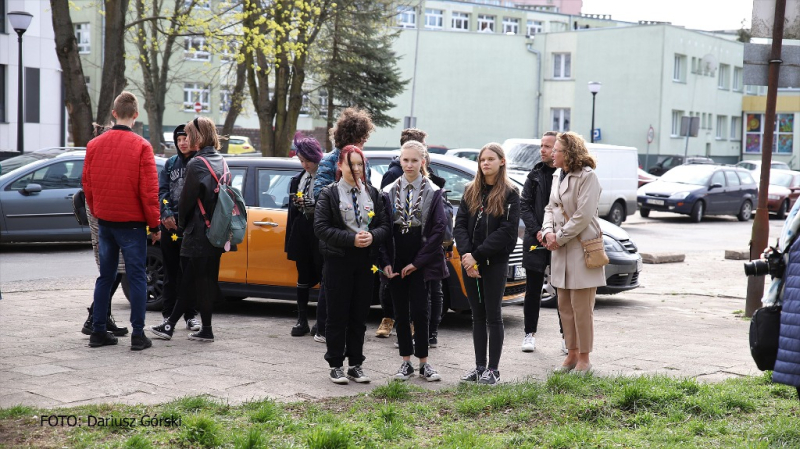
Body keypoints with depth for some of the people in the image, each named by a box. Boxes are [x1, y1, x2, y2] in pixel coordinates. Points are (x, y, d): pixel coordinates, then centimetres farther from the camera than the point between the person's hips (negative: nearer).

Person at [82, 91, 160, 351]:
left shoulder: (94, 145, 3)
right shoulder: (141, 147, -11)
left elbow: (87, 185, 9)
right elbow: (149, 190, -12)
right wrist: (155, 225, -4)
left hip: (105, 222, 5)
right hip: (132, 223, -5)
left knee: (105, 276, 14)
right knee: (136, 277, 1)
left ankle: (98, 331, 15)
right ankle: (138, 335, 0)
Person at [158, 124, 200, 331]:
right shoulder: (171, 163, 11)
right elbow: (162, 190, 8)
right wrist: (166, 214, -7)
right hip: (170, 224, 3)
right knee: (170, 270, 8)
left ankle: (190, 315, 9)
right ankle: (168, 314, 14)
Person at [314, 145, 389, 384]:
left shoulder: (372, 193, 12)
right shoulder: (329, 193, 0)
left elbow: (384, 224, 10)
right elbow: (321, 227, -9)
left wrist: (372, 236, -12)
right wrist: (351, 238, -17)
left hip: (365, 260, 4)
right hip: (338, 260, -3)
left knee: (360, 315, 8)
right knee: (338, 315, 1)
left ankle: (355, 365, 17)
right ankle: (336, 365, 11)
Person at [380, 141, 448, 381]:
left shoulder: (433, 192, -1)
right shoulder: (389, 192, 5)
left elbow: (439, 228, -6)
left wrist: (417, 262, -10)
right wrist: (386, 261, -6)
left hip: (421, 263, -2)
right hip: (396, 262, 2)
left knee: (420, 311, -4)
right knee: (401, 312, 6)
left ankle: (424, 363, 7)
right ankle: (406, 363, 14)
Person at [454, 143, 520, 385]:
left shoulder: (509, 194, -3)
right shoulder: (471, 192, 11)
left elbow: (507, 231, -11)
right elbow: (460, 224, 4)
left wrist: (477, 255, -16)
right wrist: (466, 253, -12)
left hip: (495, 262, -4)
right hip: (471, 262, 4)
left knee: (493, 316, 0)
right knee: (478, 315, 9)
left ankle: (493, 369, 6)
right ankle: (479, 366, 15)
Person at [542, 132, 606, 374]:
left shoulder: (587, 176, -13)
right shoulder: (557, 176, 13)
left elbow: (584, 216, -18)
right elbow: (551, 207, 16)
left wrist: (559, 238, -13)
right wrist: (548, 231, -3)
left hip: (582, 247, -8)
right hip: (561, 248, 8)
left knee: (581, 307, -3)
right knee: (564, 305, 12)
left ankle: (584, 359, 6)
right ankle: (572, 353, 23)